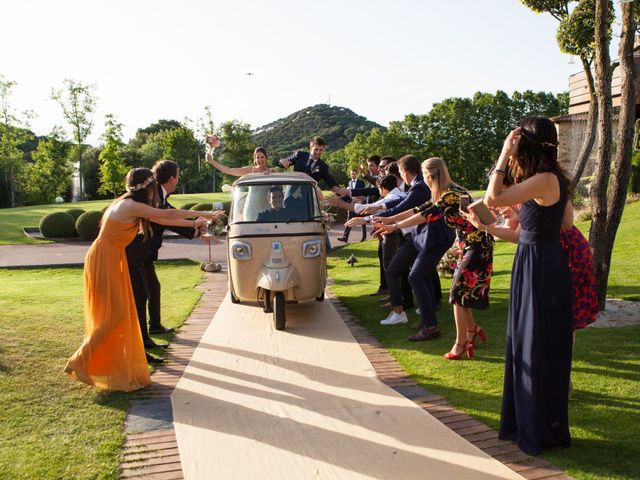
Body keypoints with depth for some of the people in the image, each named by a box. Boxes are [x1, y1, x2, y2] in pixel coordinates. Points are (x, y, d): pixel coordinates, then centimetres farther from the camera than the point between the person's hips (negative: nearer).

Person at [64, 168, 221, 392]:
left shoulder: (129, 205, 11)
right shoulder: (131, 206, -17)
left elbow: (160, 218, 16)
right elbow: (168, 214, -14)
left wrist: (192, 223, 19)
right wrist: (201, 214, -5)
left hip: (111, 260, 10)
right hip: (104, 260, -10)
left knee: (117, 315, 12)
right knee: (113, 316, -6)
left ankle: (114, 367, 21)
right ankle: (80, 362, 2)